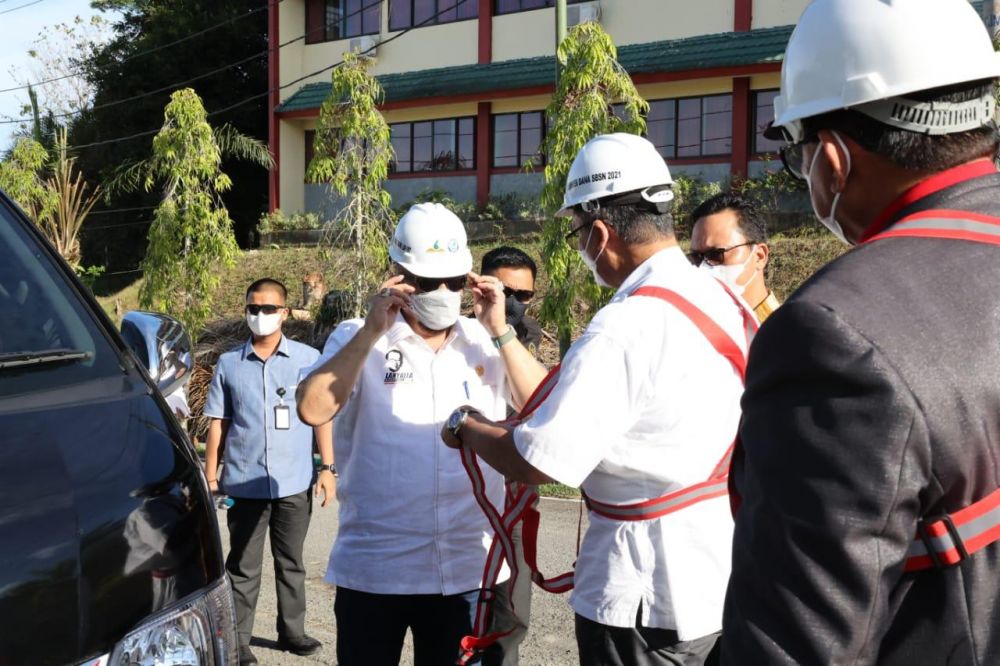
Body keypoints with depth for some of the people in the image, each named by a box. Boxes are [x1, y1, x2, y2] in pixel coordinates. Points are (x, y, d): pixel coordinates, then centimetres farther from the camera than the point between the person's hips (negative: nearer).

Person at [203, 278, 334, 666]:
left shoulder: (308, 358, 1)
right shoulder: (229, 364, 4)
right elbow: (217, 423, 7)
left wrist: (327, 466, -2)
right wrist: (211, 477, 5)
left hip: (294, 483, 0)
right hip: (244, 483, 0)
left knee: (291, 563, 14)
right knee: (243, 567, 6)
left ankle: (291, 631, 27)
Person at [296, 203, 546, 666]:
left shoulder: (488, 343, 6)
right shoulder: (358, 338, 0)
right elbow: (312, 410, -14)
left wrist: (501, 332, -10)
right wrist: (372, 331, -17)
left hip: (468, 570, 2)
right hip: (373, 571, -2)